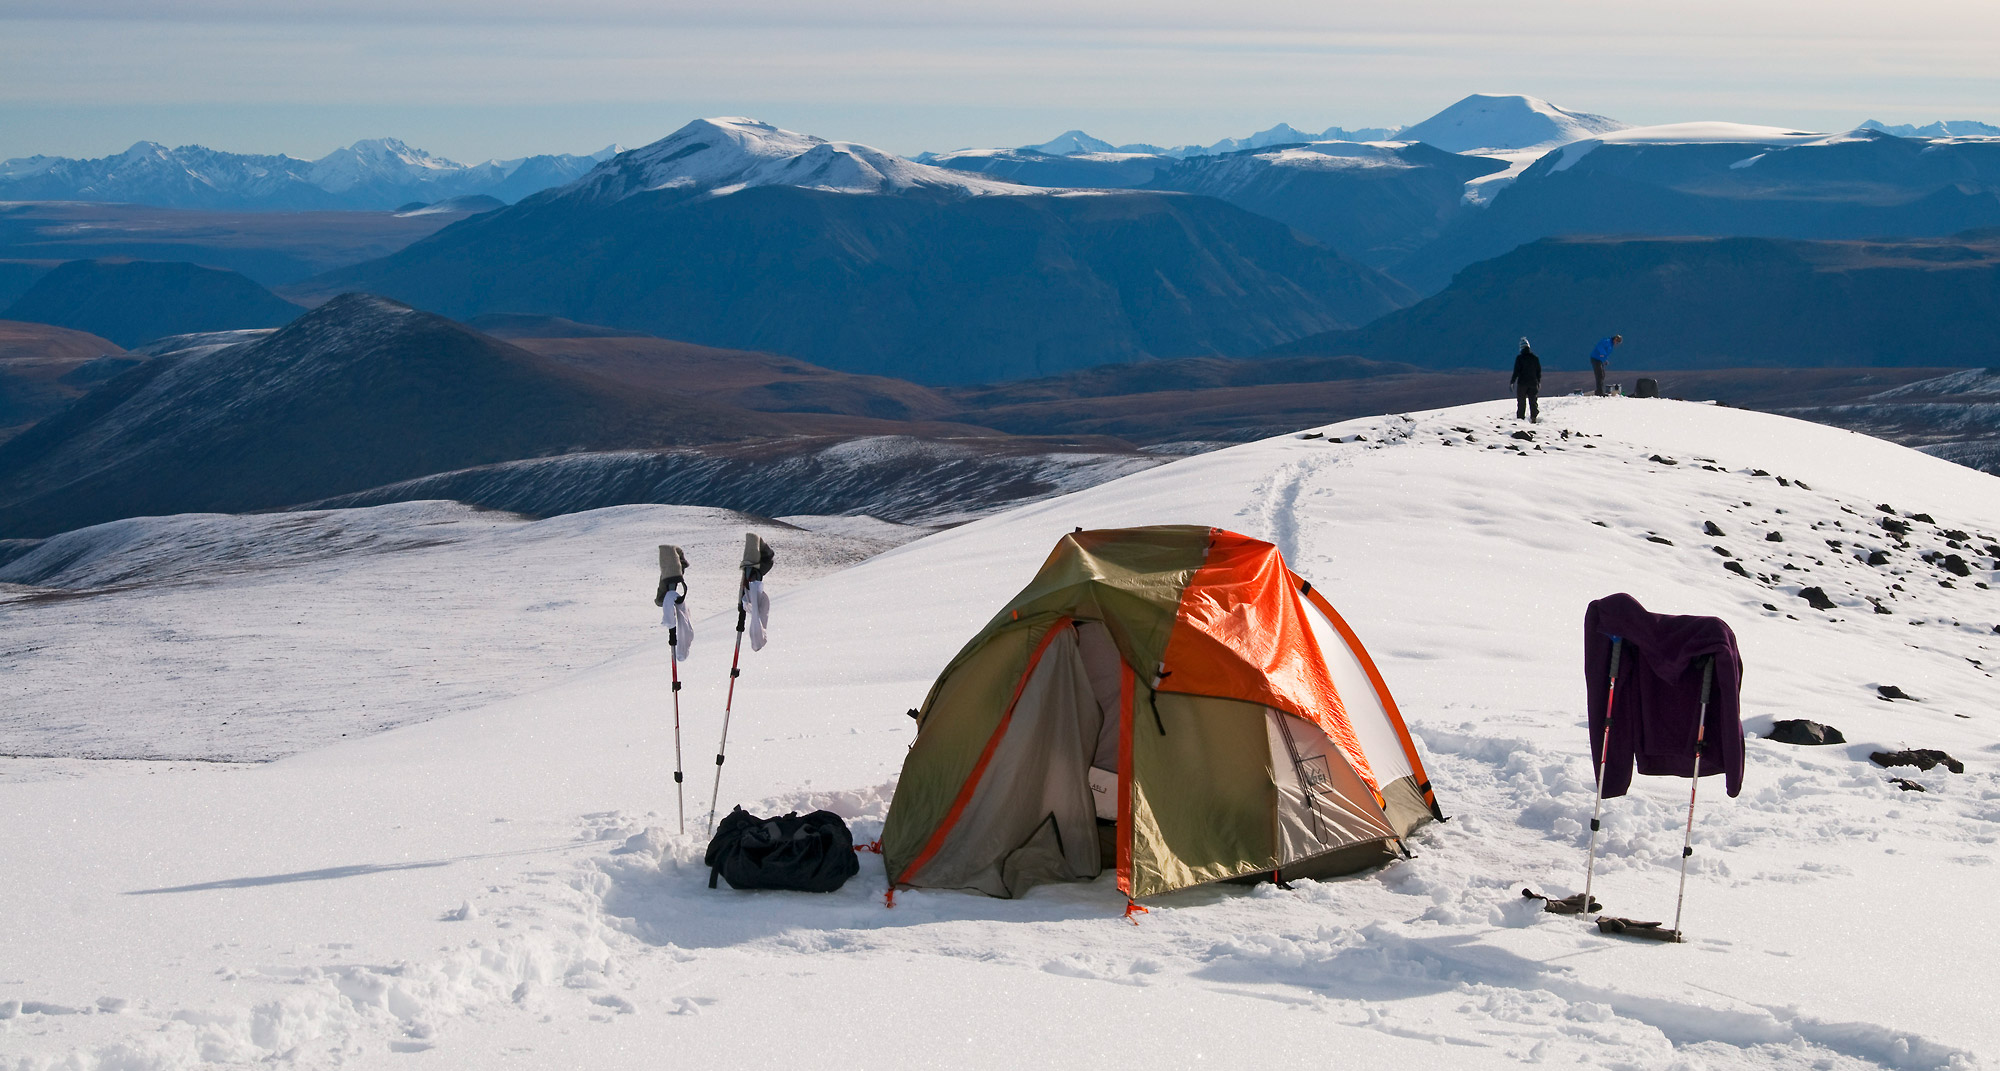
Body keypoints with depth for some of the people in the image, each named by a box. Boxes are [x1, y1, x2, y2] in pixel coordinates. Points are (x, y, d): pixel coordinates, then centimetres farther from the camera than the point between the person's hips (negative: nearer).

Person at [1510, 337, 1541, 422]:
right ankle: (1534, 417, 1)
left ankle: (1520, 418, -1)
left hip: (1522, 383, -3)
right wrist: (1538, 382, 23)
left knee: (1521, 402, 2)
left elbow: (1516, 371, -12)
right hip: (1533, 383, 3)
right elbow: (1539, 371, 11)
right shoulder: (1535, 358, 4)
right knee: (1533, 402, 8)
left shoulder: (1519, 358, -9)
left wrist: (1512, 382, -5)